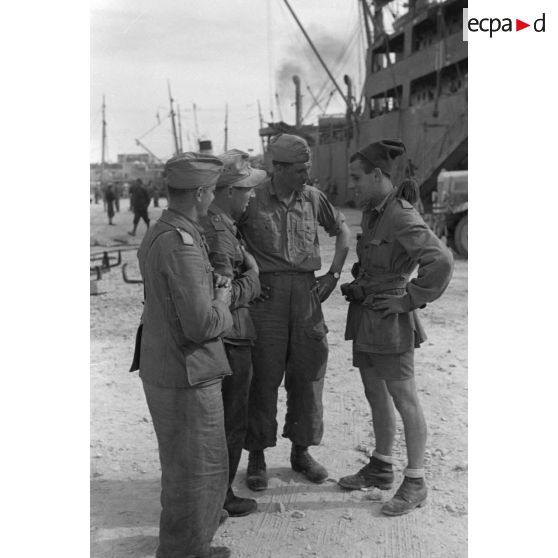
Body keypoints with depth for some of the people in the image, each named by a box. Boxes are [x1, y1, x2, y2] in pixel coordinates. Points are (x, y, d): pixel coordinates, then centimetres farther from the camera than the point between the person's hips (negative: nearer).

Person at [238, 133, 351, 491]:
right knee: (263, 375, 1)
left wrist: (334, 275, 8)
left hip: (306, 291, 3)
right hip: (266, 292, -3)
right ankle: (257, 457, 16)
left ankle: (301, 451, 25)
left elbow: (342, 229, 19)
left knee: (308, 374, 8)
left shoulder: (313, 198, 6)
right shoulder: (253, 200, -4)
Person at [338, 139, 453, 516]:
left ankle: (415, 484, 17)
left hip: (390, 323, -9)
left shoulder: (403, 217, -19)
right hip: (365, 319, 9)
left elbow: (441, 261, -30)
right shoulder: (372, 213, 8)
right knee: (376, 396, 18)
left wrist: (409, 300, -21)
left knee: (405, 401, 3)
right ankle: (381, 469, 34)